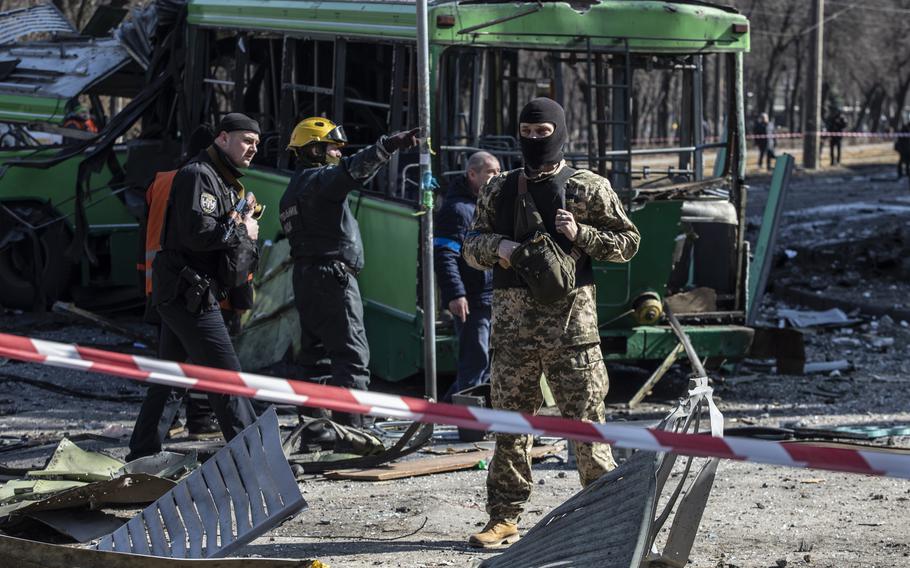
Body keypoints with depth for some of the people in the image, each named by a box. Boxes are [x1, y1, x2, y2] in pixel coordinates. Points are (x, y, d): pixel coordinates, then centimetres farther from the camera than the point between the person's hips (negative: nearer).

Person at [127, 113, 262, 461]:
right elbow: (197, 232, -24)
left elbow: (221, 234, 22)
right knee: (225, 374, -12)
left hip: (181, 297, 11)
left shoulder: (225, 182, 21)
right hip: (188, 293, -11)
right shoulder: (197, 175, -12)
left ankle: (142, 454, 20)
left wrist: (244, 218, 3)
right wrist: (240, 230, -12)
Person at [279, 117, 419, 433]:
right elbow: (354, 170, -29)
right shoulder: (319, 179, -9)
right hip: (333, 276, -10)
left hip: (304, 277, 10)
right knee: (352, 355, -11)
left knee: (314, 354, 13)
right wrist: (389, 146, -38)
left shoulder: (293, 190, 22)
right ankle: (348, 426, -18)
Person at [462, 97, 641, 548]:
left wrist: (581, 234, -11)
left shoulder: (588, 188, 2)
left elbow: (628, 241, 4)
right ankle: (504, 518, 11)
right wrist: (497, 246, -6)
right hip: (513, 316, 4)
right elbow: (471, 246, 16)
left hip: (570, 316, -3)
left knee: (584, 416, -2)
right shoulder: (500, 190, 13)